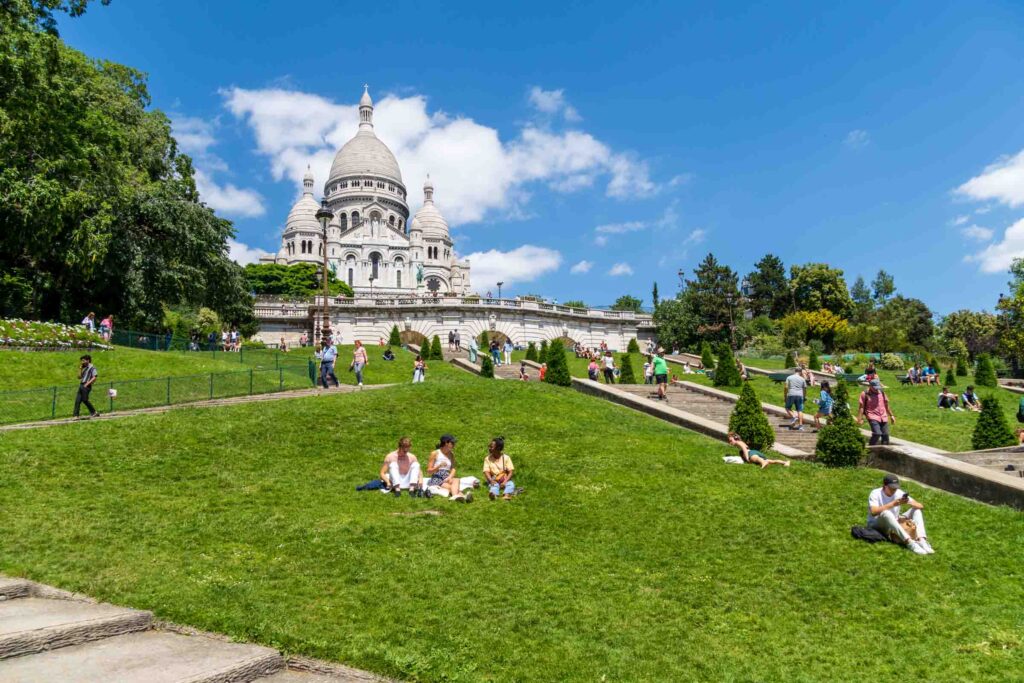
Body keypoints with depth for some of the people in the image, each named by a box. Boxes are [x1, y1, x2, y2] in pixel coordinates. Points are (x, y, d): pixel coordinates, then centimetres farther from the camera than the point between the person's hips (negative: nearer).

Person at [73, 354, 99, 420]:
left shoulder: (92, 367, -5)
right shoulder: (84, 368, 21)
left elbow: (94, 377, -14)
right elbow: (79, 377, 17)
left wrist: (87, 383, -18)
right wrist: (80, 368, 12)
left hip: (86, 386, -8)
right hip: (81, 385, 8)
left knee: (85, 400, -7)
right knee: (77, 400, 0)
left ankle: (93, 412, 7)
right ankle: (76, 415, 0)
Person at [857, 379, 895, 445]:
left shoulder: (882, 393, 11)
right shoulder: (865, 394, -4)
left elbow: (887, 405, 22)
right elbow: (861, 407, -5)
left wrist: (891, 415, 23)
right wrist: (860, 418, -11)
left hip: (883, 417, 6)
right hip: (873, 417, -6)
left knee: (885, 435, 5)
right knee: (877, 433, -21)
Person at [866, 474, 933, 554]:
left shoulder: (899, 493, -1)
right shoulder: (875, 494, -14)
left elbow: (920, 506, -6)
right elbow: (873, 512, -31)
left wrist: (908, 503, -27)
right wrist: (892, 504, -33)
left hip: (894, 525, 6)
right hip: (876, 526, -6)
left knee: (916, 510, -7)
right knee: (885, 513, -37)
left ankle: (922, 541, -29)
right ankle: (910, 542, -45)